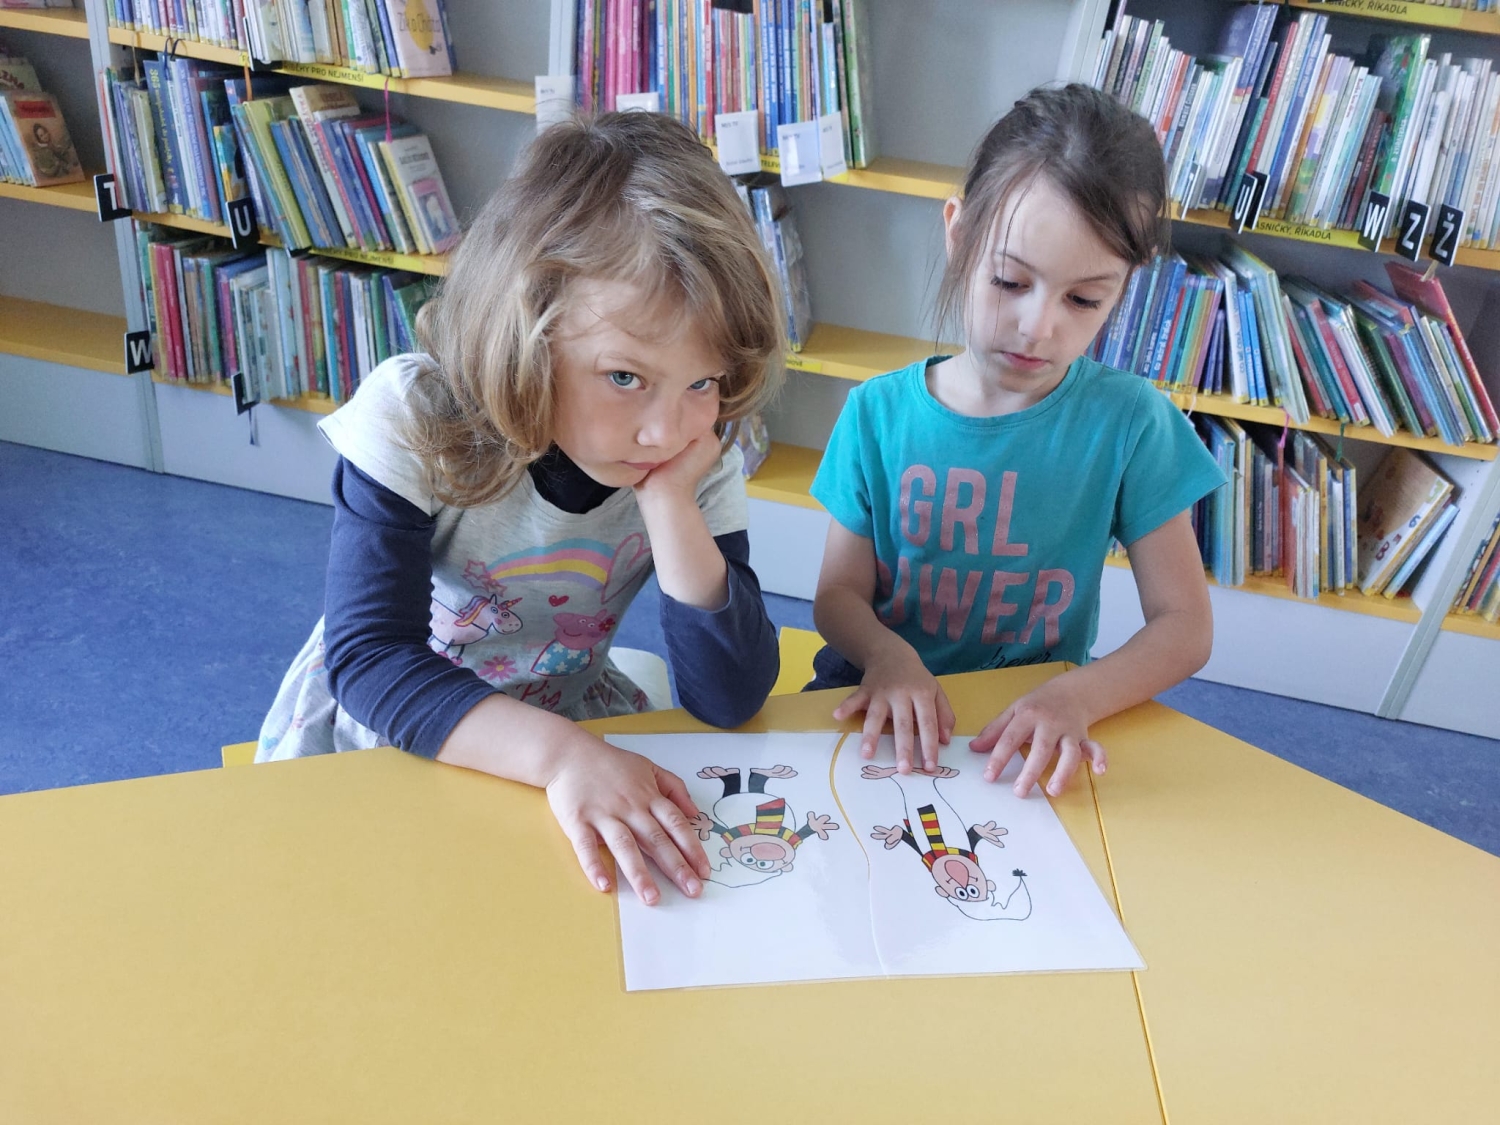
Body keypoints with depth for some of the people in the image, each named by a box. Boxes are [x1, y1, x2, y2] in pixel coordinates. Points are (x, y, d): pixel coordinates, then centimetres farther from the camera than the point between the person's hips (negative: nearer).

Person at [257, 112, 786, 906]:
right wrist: (559, 753, -45)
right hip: (377, 729, -1)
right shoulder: (410, 423, -24)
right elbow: (370, 659, -30)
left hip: (567, 717, 2)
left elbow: (731, 701, -21)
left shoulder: (698, 463, -17)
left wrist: (669, 506, -33)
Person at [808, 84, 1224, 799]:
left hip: (1032, 725, -1)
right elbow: (840, 593, 0)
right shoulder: (879, 412, -4)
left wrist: (1074, 697, -25)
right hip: (885, 710, 1)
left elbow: (1184, 626, -5)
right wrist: (886, 654, -23)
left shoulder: (1131, 423, -9)